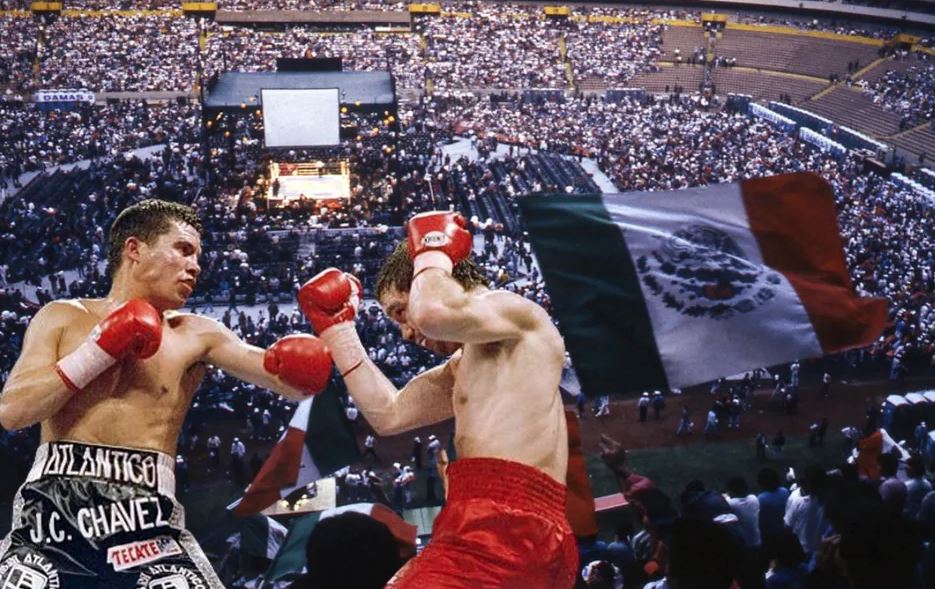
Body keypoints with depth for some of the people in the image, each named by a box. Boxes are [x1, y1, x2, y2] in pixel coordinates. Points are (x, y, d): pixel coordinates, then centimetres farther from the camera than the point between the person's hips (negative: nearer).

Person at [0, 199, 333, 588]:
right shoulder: (62, 317, 10)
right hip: (53, 512, 0)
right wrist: (100, 351, -5)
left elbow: (289, 379, 3)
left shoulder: (196, 335, 10)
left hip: (146, 520, 0)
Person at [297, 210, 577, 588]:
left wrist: (432, 250, 0)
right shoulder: (465, 366, 29)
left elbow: (433, 312, -22)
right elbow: (388, 414, 30)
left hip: (505, 530, -11)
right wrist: (335, 324, 32)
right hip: (489, 529, 11)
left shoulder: (516, 311, -1)